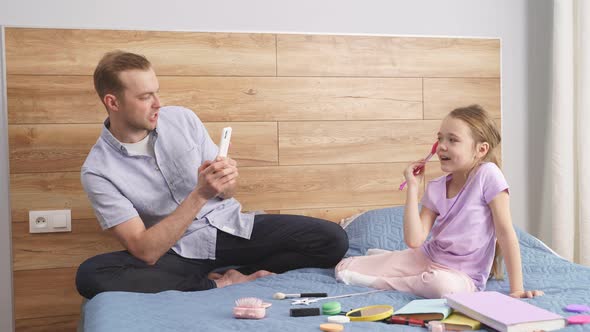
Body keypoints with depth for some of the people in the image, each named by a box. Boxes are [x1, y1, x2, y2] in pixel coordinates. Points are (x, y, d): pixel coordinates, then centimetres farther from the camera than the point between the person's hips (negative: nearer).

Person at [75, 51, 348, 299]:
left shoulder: (183, 118, -2)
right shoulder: (97, 171, -11)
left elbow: (225, 193, 7)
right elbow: (145, 251, -19)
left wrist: (227, 181, -18)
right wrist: (200, 195, -28)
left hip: (229, 226, 2)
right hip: (178, 251, -2)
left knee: (333, 240, -14)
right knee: (90, 276, -31)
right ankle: (220, 284, -19)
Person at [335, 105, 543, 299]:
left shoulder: (487, 175, -15)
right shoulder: (436, 189, -2)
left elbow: (506, 232, -15)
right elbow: (414, 240, -13)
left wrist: (516, 289, -18)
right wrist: (413, 186, -13)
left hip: (461, 275, -4)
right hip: (426, 257, 4)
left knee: (444, 285, -43)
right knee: (344, 269, -6)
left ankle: (380, 282, -16)